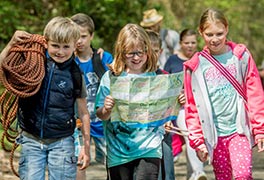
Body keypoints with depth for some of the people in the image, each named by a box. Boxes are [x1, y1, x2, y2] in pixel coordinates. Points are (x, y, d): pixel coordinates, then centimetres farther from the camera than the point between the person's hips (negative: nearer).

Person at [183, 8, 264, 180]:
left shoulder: (241, 55, 2)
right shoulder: (195, 66, 2)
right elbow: (192, 106, 4)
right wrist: (197, 140, 1)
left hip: (239, 129, -1)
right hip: (215, 134, 1)